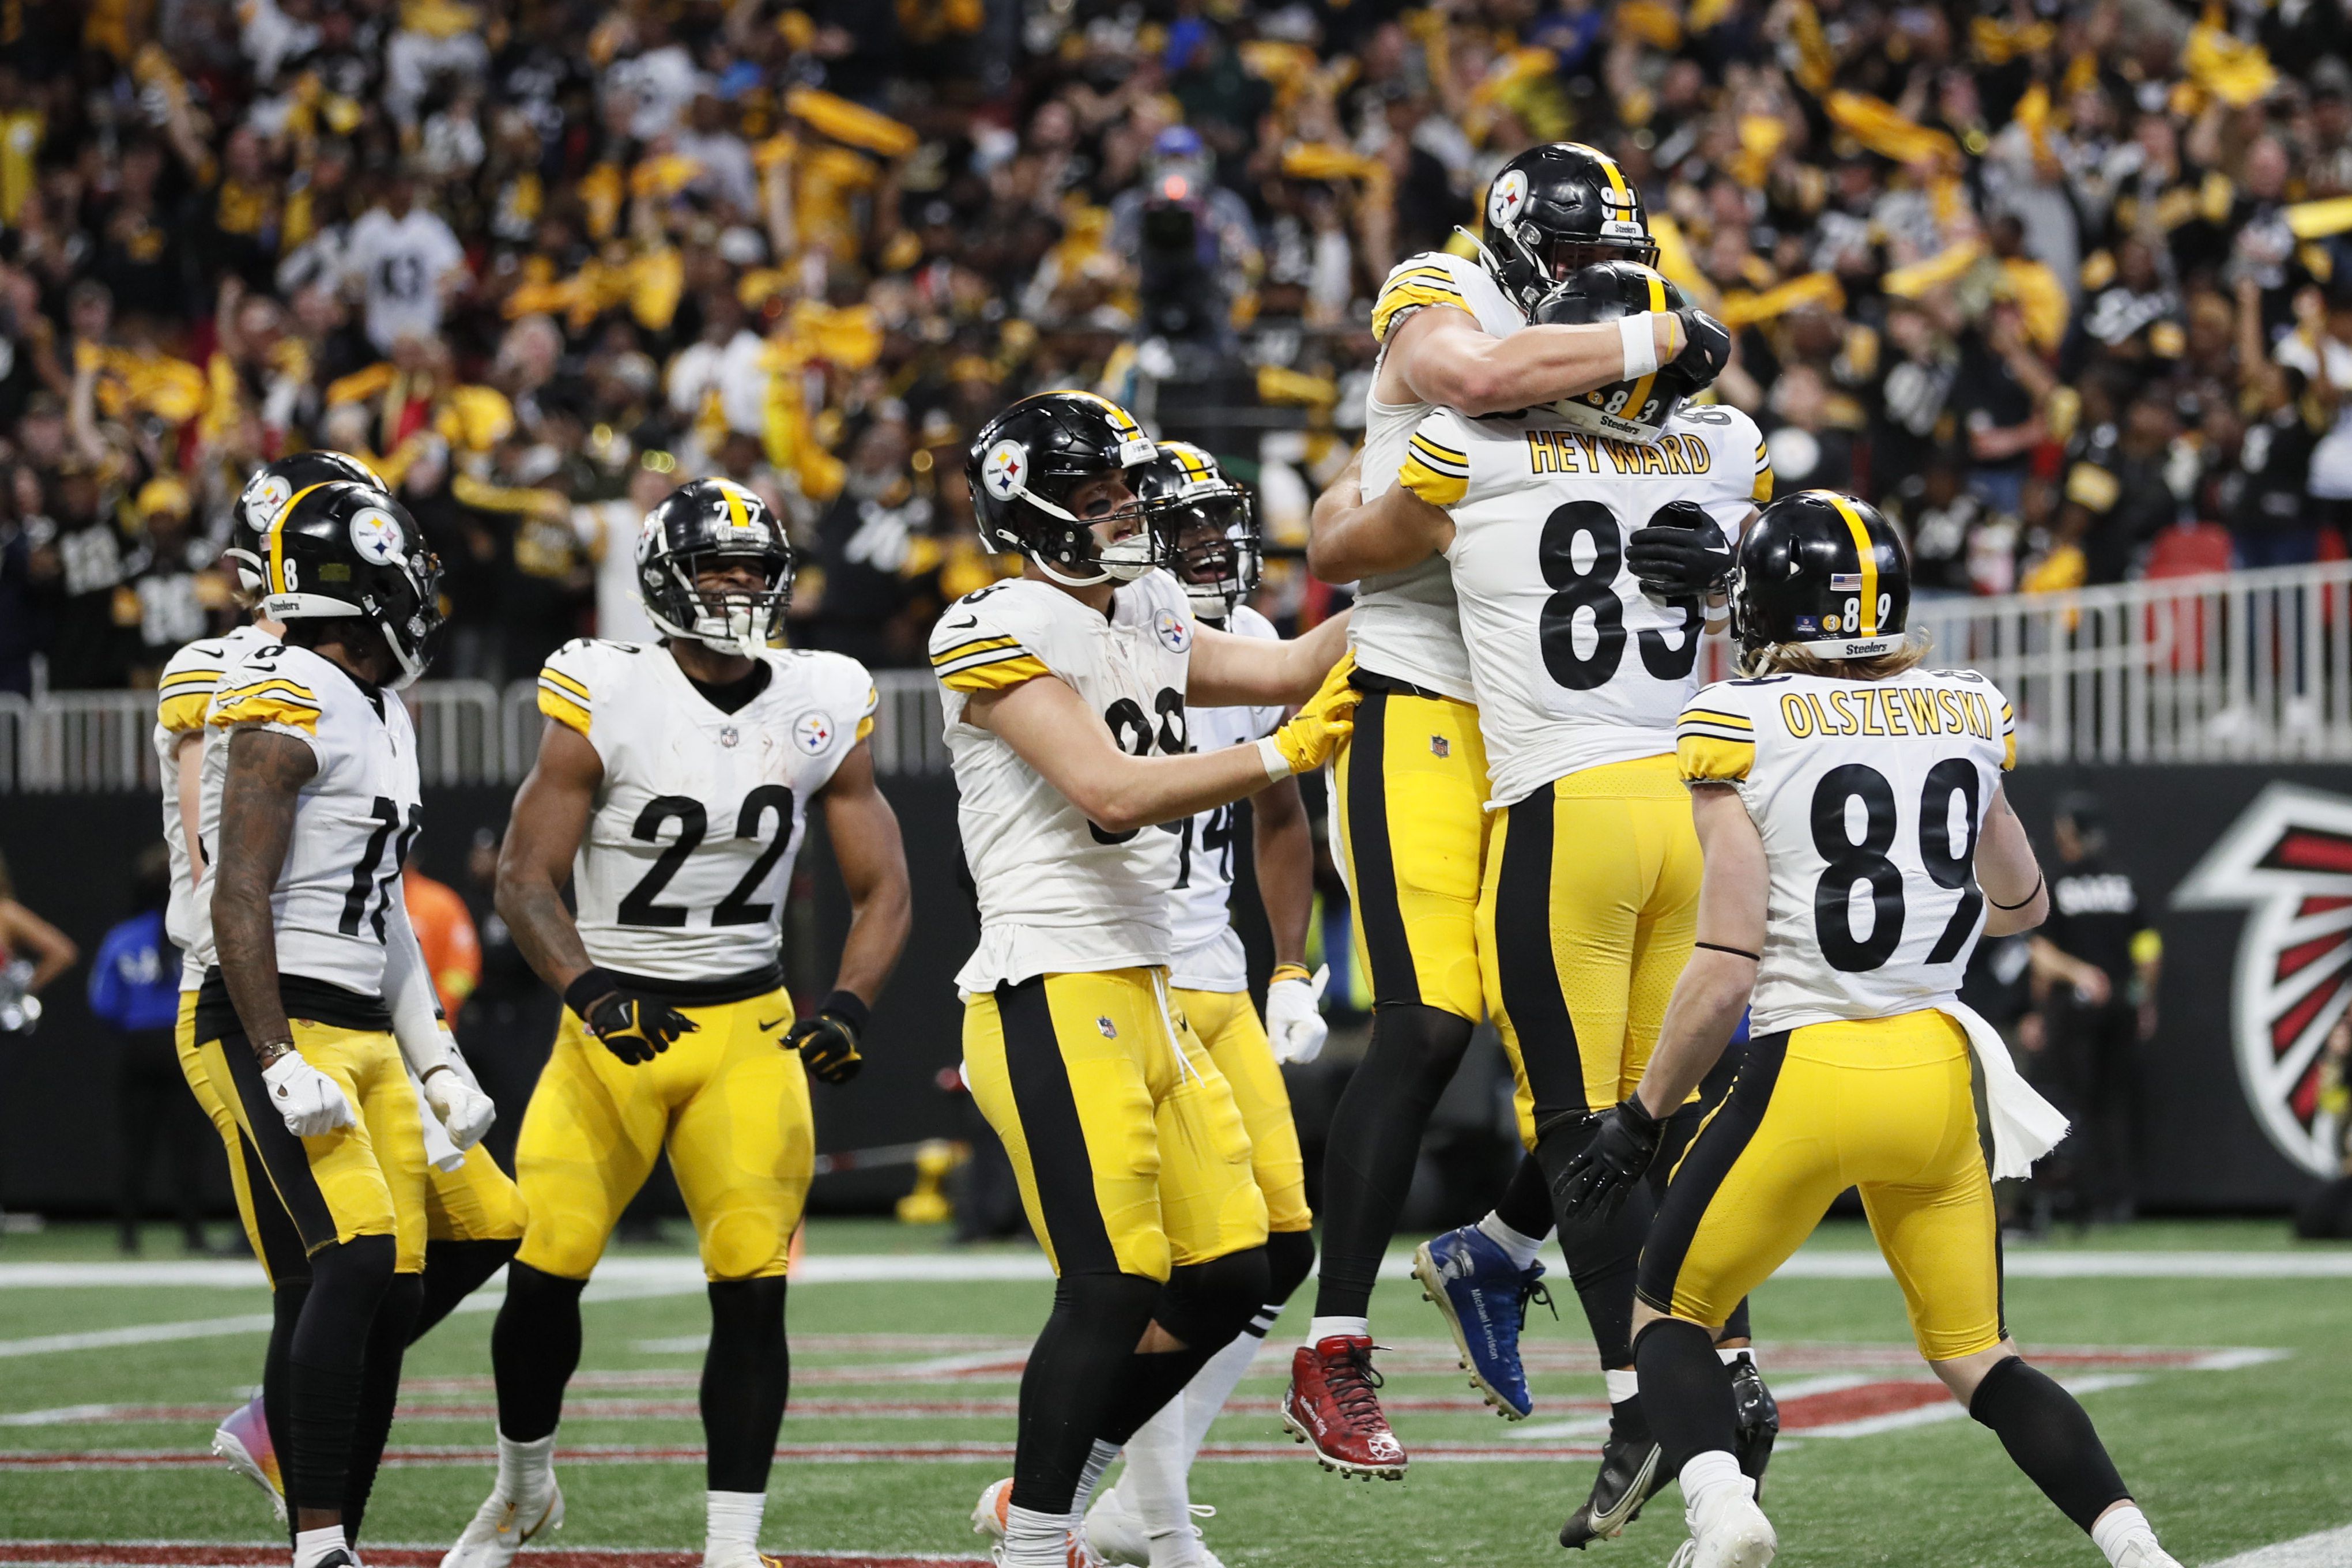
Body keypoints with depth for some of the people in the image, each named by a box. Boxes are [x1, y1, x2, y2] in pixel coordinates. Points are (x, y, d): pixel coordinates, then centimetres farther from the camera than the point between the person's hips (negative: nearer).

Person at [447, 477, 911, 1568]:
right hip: (615, 1021, -2)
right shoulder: (604, 700, -10)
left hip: (748, 1027, 2)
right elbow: (523, 878, -9)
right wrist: (591, 991, -25)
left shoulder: (820, 709, 0)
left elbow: (882, 888, 4)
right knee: (546, 1269, -6)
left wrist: (848, 1005, -14)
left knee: (752, 1288, -10)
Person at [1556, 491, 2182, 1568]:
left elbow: (1727, 970, -11)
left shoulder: (1744, 726, -7)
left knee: (1670, 1316, 14)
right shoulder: (1963, 713, 7)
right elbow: (2022, 906, 23)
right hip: (1938, 1073, 4)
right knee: (1977, 1357, 17)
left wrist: (1639, 1119, -1)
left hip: (1804, 1075, -4)